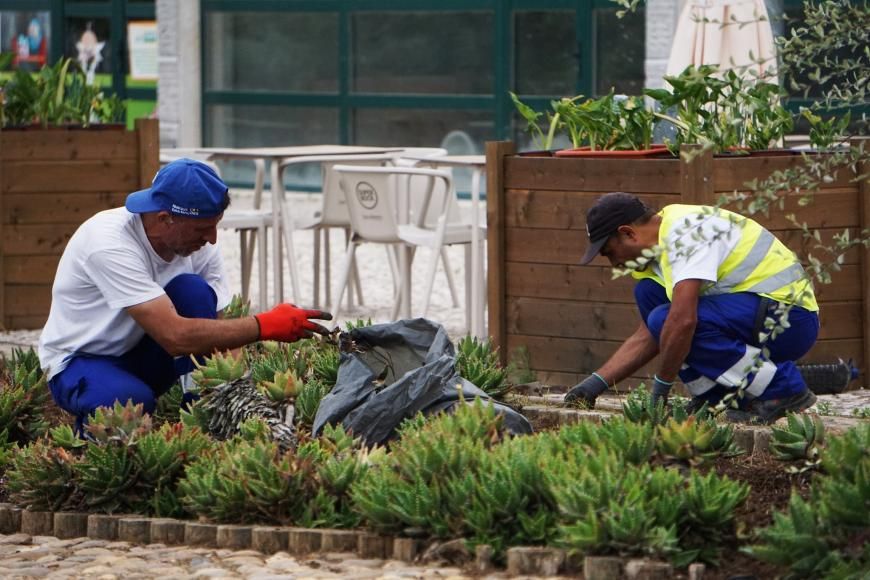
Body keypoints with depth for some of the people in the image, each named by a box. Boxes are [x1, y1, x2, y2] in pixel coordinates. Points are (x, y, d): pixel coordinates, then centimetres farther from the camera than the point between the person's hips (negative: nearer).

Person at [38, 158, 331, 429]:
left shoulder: (199, 242, -11)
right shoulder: (110, 245, -32)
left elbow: (218, 327, -10)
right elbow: (175, 336, -38)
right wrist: (265, 325, -35)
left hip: (141, 356, 6)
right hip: (79, 362, -6)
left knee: (193, 290, -22)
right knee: (132, 401, -40)